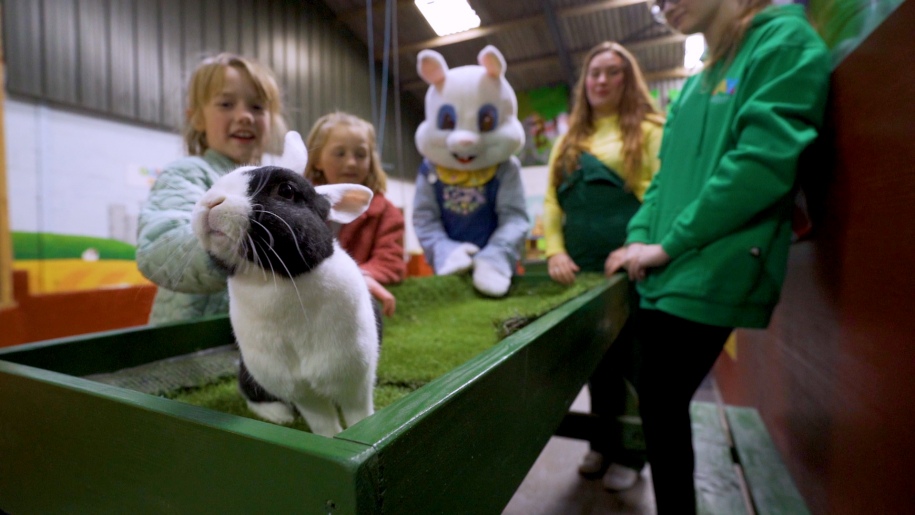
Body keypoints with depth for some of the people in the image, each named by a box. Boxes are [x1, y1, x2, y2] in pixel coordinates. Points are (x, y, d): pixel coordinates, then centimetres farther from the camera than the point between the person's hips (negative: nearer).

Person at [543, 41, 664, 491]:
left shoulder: (648, 131, 3)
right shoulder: (569, 141, 17)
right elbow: (552, 202, 10)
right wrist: (555, 251, -3)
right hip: (580, 268, 5)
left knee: (630, 361, 6)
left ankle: (630, 454, 24)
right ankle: (604, 443, 30)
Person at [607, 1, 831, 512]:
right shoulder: (694, 85, 20)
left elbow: (764, 163, -16)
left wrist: (669, 245, -14)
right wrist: (640, 238, 1)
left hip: (713, 274, -7)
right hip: (664, 275, 7)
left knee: (662, 403, 0)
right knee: (657, 398, 13)